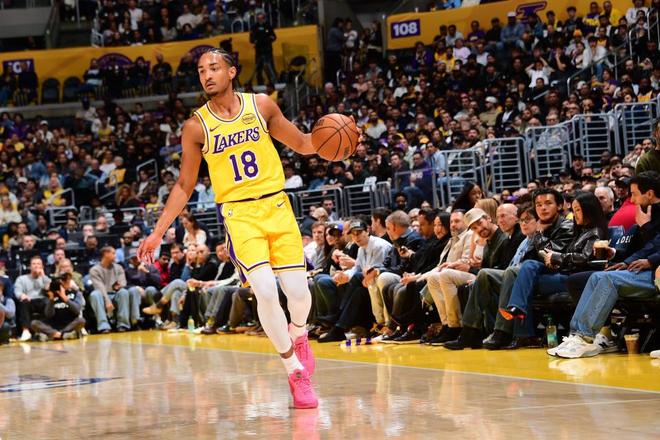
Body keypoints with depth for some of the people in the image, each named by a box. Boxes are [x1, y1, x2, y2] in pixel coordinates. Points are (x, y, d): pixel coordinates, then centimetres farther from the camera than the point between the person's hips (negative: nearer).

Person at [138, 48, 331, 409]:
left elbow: (300, 143, 12)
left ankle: (298, 336, 31)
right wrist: (157, 233, 2)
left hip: (277, 206, 2)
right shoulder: (196, 127, -1)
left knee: (298, 291, -5)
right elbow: (184, 186, 7)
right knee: (266, 291, -18)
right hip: (238, 214, -2)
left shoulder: (262, 106, 2)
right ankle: (295, 372, -2)